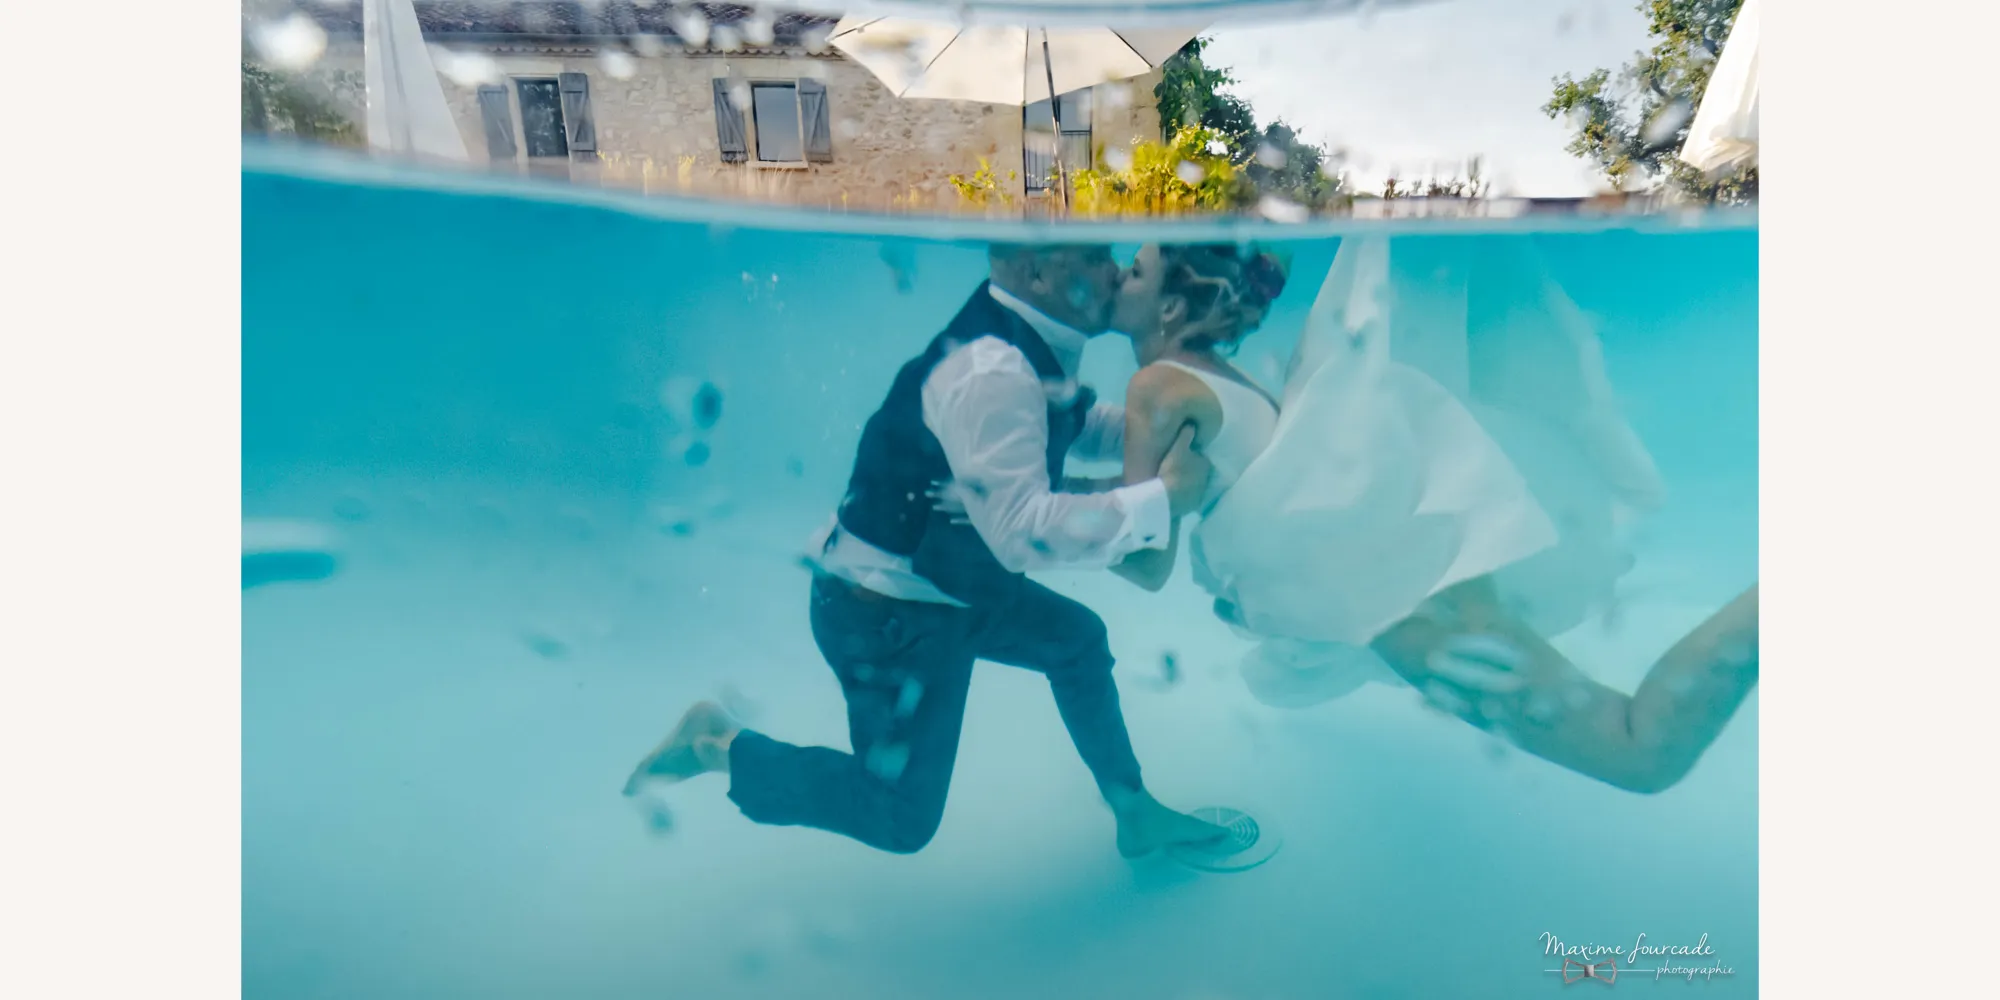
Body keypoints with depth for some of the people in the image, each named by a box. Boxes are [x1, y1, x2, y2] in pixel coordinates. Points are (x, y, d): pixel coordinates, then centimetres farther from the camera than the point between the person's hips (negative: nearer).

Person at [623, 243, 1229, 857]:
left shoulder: (1034, 342, 1)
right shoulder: (991, 374, -30)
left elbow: (1083, 425, 15)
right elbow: (1023, 533, -35)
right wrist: (1164, 496, -29)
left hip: (949, 583, 10)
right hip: (884, 615, -10)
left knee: (1078, 638, 20)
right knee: (902, 820, 4)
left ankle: (1133, 811, 39)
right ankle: (719, 746, 16)